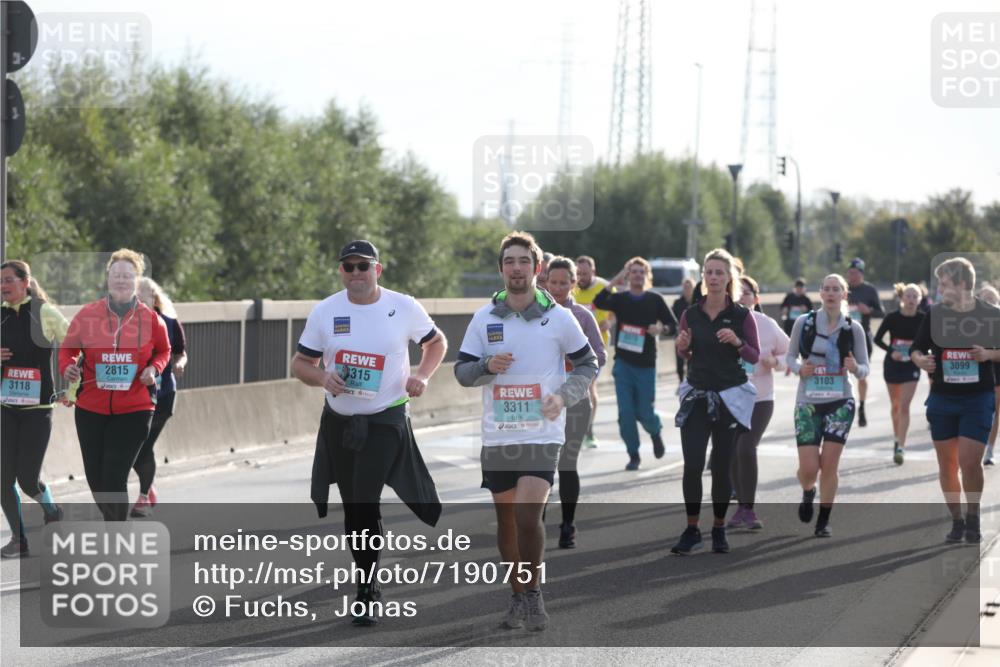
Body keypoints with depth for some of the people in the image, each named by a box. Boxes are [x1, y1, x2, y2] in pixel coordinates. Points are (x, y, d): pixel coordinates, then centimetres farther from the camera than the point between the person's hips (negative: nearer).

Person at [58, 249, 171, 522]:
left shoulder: (151, 319, -1)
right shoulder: (87, 314, -2)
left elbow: (164, 351, 15)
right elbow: (68, 348, 10)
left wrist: (154, 368, -5)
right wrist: (67, 367, -11)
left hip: (134, 410, -2)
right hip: (91, 409, 2)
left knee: (115, 479, -13)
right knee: (96, 479, 9)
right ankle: (113, 523, 38)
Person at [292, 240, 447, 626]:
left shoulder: (404, 308, -5)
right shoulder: (324, 312, -1)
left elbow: (436, 342, 12)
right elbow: (300, 363, 4)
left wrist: (423, 375, -7)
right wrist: (322, 378, -17)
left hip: (385, 421, -3)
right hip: (339, 421, 3)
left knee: (365, 503, -15)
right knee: (353, 509, 10)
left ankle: (366, 594, -5)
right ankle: (367, 582, 27)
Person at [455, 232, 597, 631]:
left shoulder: (558, 318, -2)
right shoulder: (484, 318, 4)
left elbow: (588, 365, 7)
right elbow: (461, 371, 5)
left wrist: (565, 396, -9)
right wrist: (487, 366, -16)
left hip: (542, 434, -3)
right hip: (497, 436, 3)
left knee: (528, 515, -17)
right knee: (506, 519, 10)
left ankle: (533, 591, 1)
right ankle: (517, 596, 25)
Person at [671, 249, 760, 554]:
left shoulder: (741, 315, -4)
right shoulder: (691, 315, 3)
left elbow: (755, 357, -2)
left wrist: (737, 342, -20)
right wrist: (683, 347, -9)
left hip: (730, 398, -2)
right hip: (697, 396, 2)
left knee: (722, 467, 2)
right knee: (692, 465, -8)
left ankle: (719, 529, 15)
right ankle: (691, 530, 1)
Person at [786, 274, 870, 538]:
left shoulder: (853, 328, 0)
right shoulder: (804, 323, -1)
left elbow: (864, 368, 4)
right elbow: (790, 356, 9)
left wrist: (855, 368, -19)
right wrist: (799, 369, -13)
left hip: (840, 402, 0)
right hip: (808, 402, 0)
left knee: (829, 464, -4)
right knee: (808, 468, -6)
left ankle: (824, 520, 11)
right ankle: (808, 493, 30)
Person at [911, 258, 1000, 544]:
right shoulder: (935, 314, 1)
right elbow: (916, 348, 7)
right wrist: (920, 359, -15)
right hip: (942, 399, 3)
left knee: (970, 462, -11)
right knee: (947, 463, 6)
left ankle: (973, 518, 9)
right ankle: (956, 521, 20)